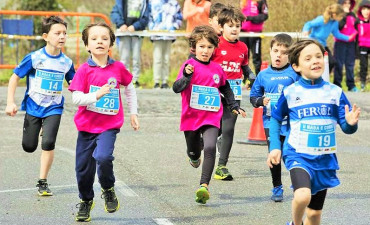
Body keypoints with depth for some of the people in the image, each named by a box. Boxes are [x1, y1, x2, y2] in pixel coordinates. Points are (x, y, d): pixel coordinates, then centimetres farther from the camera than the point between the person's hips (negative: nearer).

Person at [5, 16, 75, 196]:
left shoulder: (66, 62, -2)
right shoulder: (34, 58, -12)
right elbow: (15, 78, -5)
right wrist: (10, 103, -11)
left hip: (54, 109, 1)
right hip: (33, 107, -1)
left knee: (48, 143, -17)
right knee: (29, 147, 7)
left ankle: (43, 182, -4)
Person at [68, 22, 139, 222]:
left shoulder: (118, 68, -1)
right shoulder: (84, 70, -7)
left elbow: (130, 88, 17)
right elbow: (76, 98, -13)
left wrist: (133, 112, 18)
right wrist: (97, 95, -28)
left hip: (109, 125, -1)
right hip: (87, 125, 1)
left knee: (103, 157, -26)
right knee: (83, 167, 7)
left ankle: (108, 190, 3)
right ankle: (85, 202, 33)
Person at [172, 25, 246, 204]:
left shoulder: (217, 69, 5)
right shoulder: (189, 65, -7)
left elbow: (225, 88, 24)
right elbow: (176, 88, -20)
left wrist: (234, 106, 24)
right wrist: (187, 76, -37)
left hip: (212, 117, 1)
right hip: (191, 117, -1)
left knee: (210, 148, -23)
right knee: (193, 152, 18)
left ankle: (204, 186, -26)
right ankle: (194, 156, 56)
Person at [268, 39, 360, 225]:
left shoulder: (335, 92, -1)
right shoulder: (290, 92, -5)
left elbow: (346, 127, 1)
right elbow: (275, 119, 8)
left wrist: (351, 123, -22)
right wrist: (275, 146, -2)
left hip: (325, 158, 3)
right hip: (298, 155, -3)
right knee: (303, 195, -29)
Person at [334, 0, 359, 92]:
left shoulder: (352, 15, 12)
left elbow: (356, 27, 18)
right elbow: (338, 27, -18)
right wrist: (345, 15, -18)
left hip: (351, 43, 5)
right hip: (340, 43, -5)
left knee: (350, 64, 7)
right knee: (339, 64, -3)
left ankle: (351, 85, 10)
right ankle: (337, 85, 1)